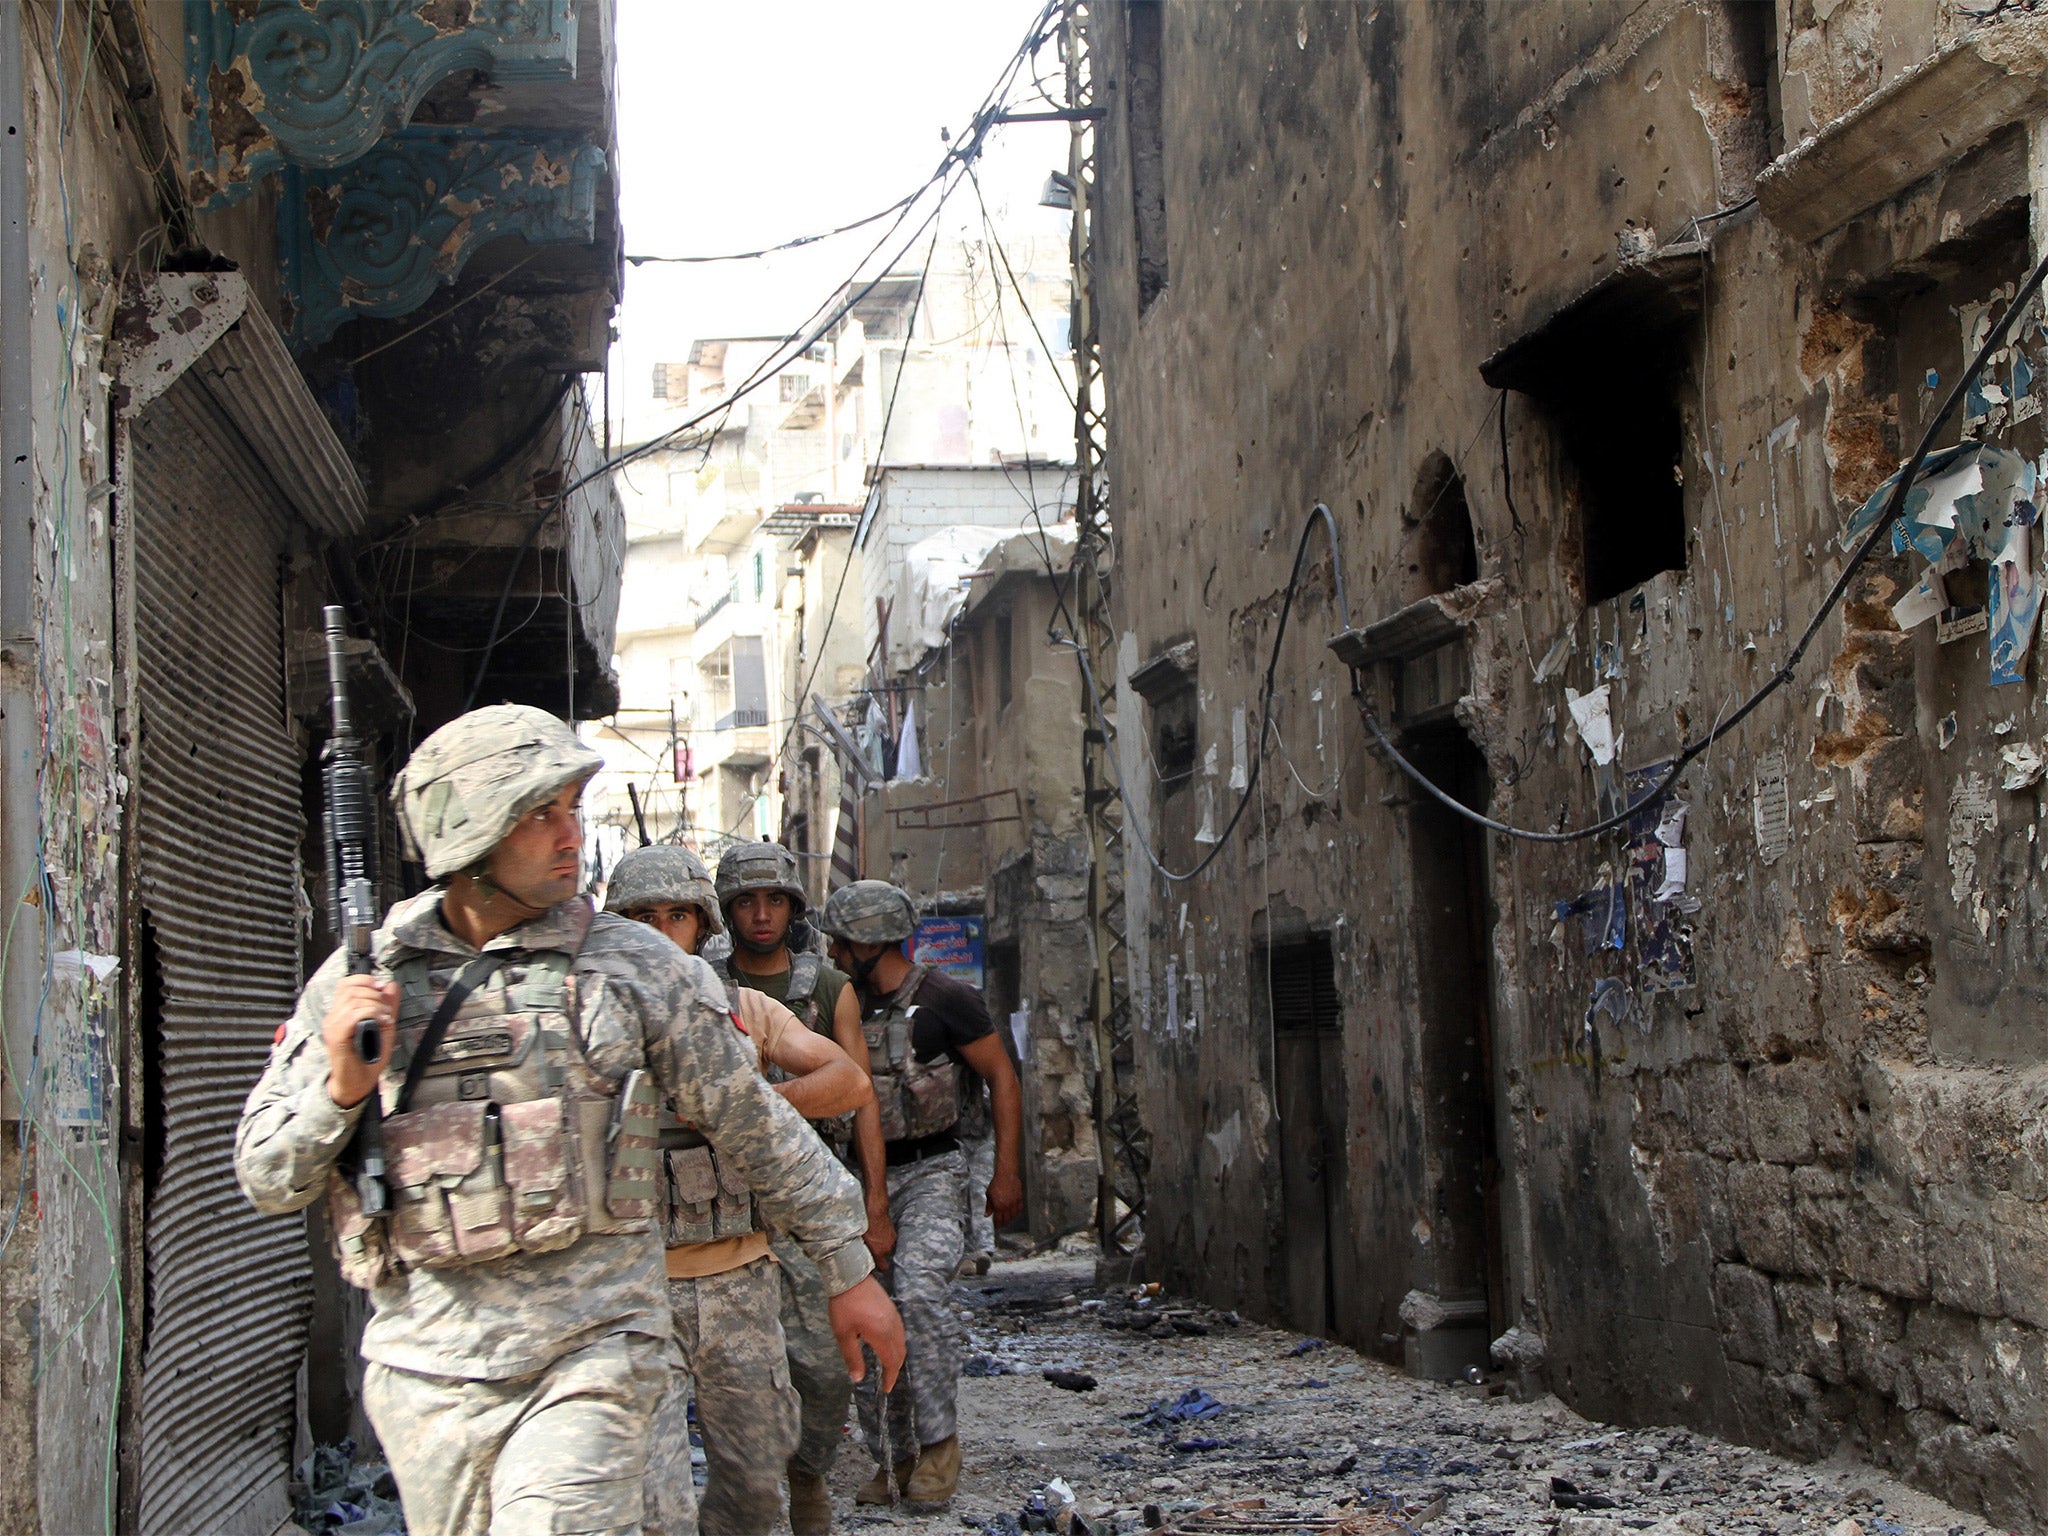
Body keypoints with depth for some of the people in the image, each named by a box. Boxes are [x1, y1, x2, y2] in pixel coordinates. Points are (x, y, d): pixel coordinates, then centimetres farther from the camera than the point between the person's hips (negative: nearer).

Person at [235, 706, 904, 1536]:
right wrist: (341, 1086, -12)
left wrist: (848, 1268, 13)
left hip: (590, 1351, -2)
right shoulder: (357, 979, 5)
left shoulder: (632, 964, 2)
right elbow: (267, 1180, 7)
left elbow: (754, 1124, 9)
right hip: (426, 1368, 3)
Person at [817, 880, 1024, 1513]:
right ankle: (892, 1458, 14)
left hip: (931, 1172, -6)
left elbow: (1002, 1079, -4)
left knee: (919, 1291, -26)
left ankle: (938, 1443, -15)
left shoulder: (945, 1000, -8)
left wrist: (1005, 1172, -9)